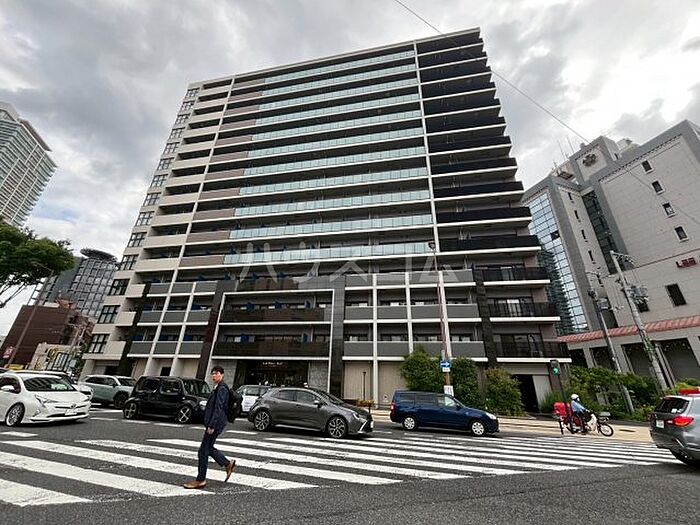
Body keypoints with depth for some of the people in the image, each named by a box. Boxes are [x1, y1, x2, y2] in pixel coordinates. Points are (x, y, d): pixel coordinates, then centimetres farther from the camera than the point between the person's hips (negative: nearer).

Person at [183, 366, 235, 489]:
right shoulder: (218, 388, 14)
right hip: (214, 424, 10)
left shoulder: (222, 389, -18)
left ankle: (200, 480, 16)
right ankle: (228, 464, 27)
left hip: (215, 424, -10)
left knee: (203, 451, 1)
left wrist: (211, 426, -23)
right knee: (208, 448, 17)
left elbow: (218, 409, -23)